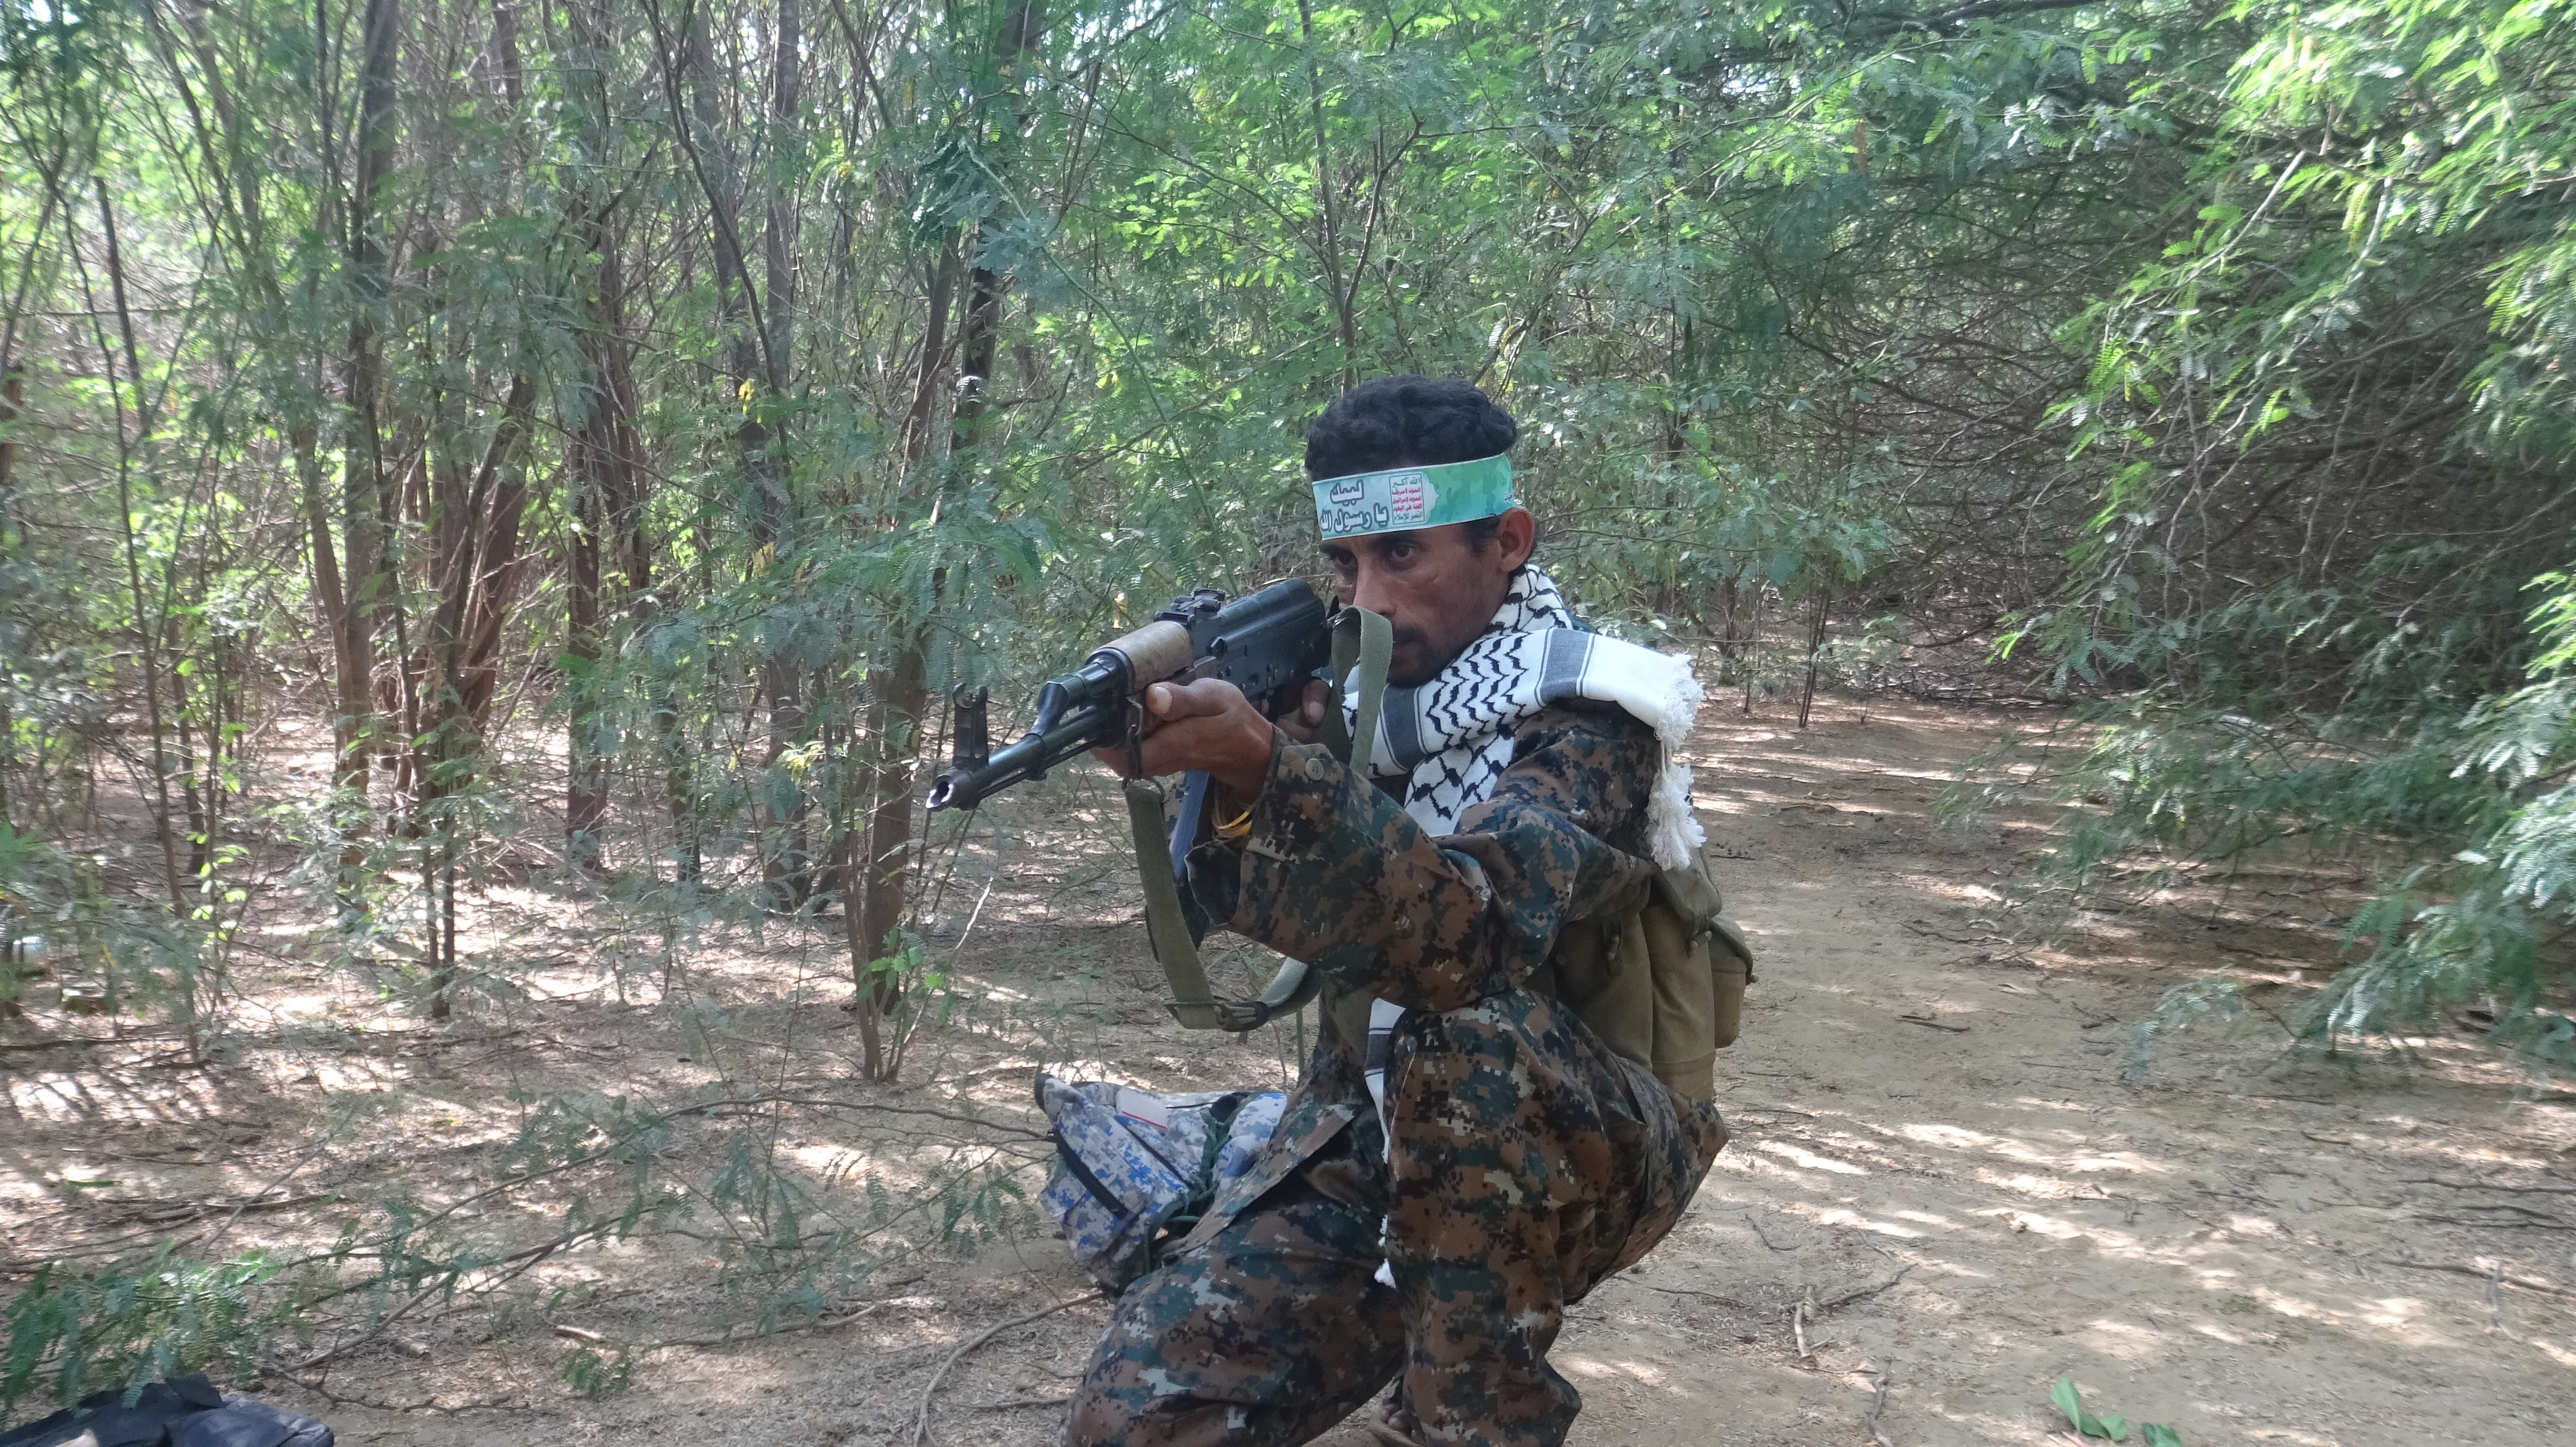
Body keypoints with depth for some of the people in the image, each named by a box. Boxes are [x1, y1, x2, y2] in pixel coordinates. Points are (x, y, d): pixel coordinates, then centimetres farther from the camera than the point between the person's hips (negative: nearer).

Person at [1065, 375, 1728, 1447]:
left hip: (1584, 1152, -5)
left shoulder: (1586, 714, -16)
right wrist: (1197, 762, -29)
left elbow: (1469, 935, -35)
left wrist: (1264, 766, -49)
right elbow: (1238, 905, -9)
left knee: (1470, 1029, -39)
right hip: (1363, 1130, 5)